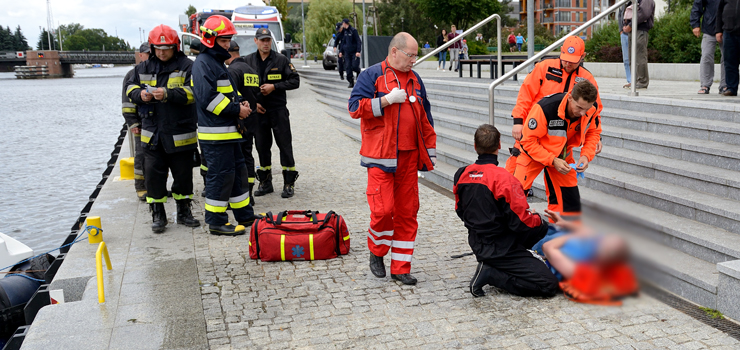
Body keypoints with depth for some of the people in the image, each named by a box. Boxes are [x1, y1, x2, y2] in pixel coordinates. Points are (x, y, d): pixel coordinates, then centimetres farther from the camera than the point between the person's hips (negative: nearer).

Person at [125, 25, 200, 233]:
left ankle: (184, 212, 25)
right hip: (152, 133, 3)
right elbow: (131, 87, 16)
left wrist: (168, 94, -28)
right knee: (153, 174, 4)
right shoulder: (144, 68, 10)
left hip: (181, 134, -3)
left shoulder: (187, 66, -4)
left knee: (183, 174, 9)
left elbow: (192, 92, -15)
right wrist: (140, 94, -7)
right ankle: (158, 215, 16)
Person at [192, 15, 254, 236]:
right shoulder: (203, 64, -13)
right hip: (214, 133, -11)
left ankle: (245, 215, 26)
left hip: (228, 131, 11)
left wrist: (240, 103, 7)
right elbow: (208, 98, -22)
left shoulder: (217, 62, 20)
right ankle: (216, 222, 4)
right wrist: (236, 110, -16)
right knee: (220, 176, -5)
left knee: (238, 171, 16)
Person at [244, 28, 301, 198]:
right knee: (262, 147, 9)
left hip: (278, 109, -2)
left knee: (285, 146, -2)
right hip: (258, 110, 3)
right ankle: (265, 182, 20)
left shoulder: (281, 60, 0)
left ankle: (289, 183, 6)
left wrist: (274, 86, -12)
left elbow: (295, 81, -2)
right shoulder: (248, 61, 6)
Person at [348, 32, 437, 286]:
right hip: (380, 156, -5)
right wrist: (387, 99, -16)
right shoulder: (372, 75, -1)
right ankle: (376, 252, 17)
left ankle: (401, 267, 14)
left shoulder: (415, 79, 16)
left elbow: (425, 118, 20)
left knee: (407, 211, 5)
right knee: (382, 209, -11)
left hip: (409, 157, 5)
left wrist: (430, 150, 17)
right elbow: (355, 107, -11)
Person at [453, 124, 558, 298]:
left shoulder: (461, 175, -2)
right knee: (549, 286, -5)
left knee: (543, 228, 24)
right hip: (501, 249, -8)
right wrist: (537, 219, 2)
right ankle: (491, 274, -9)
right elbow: (522, 221, -20)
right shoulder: (503, 178, -24)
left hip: (477, 243, 8)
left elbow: (461, 211, 12)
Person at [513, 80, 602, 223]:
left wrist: (586, 155, -17)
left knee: (571, 202, 4)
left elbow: (593, 132, 0)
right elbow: (528, 141, -28)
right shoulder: (545, 108, -36)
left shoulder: (591, 111, -21)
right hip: (532, 152, -4)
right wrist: (552, 161, -32)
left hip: (562, 155, 5)